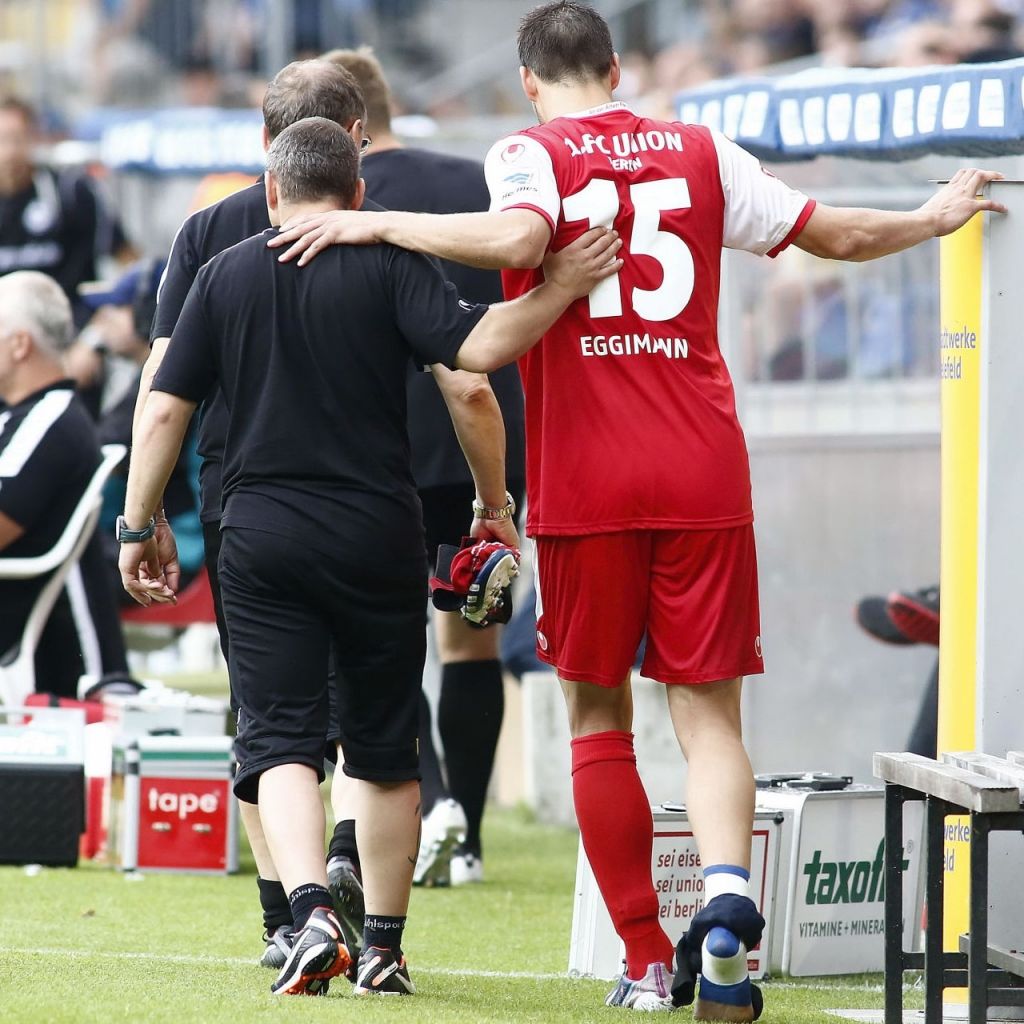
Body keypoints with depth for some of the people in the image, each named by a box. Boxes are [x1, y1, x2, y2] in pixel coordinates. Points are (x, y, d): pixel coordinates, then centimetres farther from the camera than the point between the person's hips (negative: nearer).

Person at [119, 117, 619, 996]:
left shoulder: (226, 275, 6)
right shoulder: (390, 264, -1)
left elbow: (164, 411, 5)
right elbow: (475, 350, -16)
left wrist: (139, 528, 13)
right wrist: (562, 290, -8)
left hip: (261, 536, 0)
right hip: (377, 537, 0)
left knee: (279, 736, -2)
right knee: (386, 747, 12)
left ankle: (311, 913, -26)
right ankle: (384, 947, 17)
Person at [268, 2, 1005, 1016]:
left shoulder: (529, 155, 0)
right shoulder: (701, 152, 11)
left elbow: (520, 237, -23)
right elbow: (836, 234, 17)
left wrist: (380, 224, -15)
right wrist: (933, 219, 36)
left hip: (584, 478, -2)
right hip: (702, 475, 2)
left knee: (597, 718, 10)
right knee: (708, 712, 3)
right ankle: (725, 889, -25)